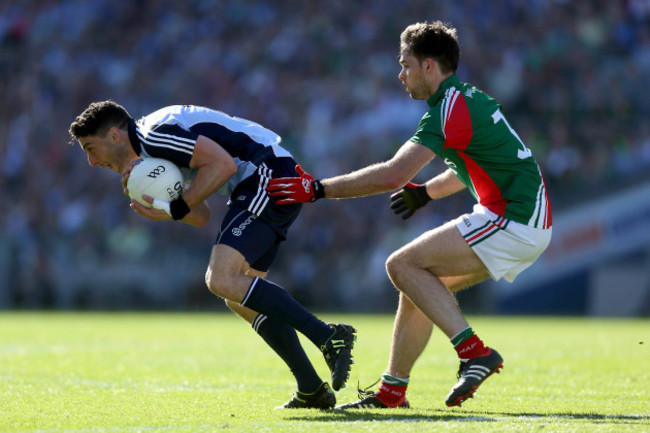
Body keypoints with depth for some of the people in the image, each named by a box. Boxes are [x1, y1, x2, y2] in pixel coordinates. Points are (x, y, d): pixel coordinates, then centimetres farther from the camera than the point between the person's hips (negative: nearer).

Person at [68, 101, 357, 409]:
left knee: (222, 280, -20)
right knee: (238, 298, 12)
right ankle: (312, 391, 9)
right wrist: (158, 201, -1)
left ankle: (329, 336, -23)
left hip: (268, 176, -11)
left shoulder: (154, 134, -12)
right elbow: (202, 217, 14)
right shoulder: (150, 150, 21)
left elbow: (223, 164, -21)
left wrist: (176, 208, -15)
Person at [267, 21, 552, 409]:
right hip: (527, 221, 10)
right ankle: (392, 391, 16)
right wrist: (426, 192, 24)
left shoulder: (450, 108, -15)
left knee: (403, 265, -10)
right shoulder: (469, 98, 16)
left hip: (513, 223, -10)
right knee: (421, 281, 13)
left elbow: (392, 175, -22)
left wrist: (318, 189, -19)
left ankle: (474, 351, -16)